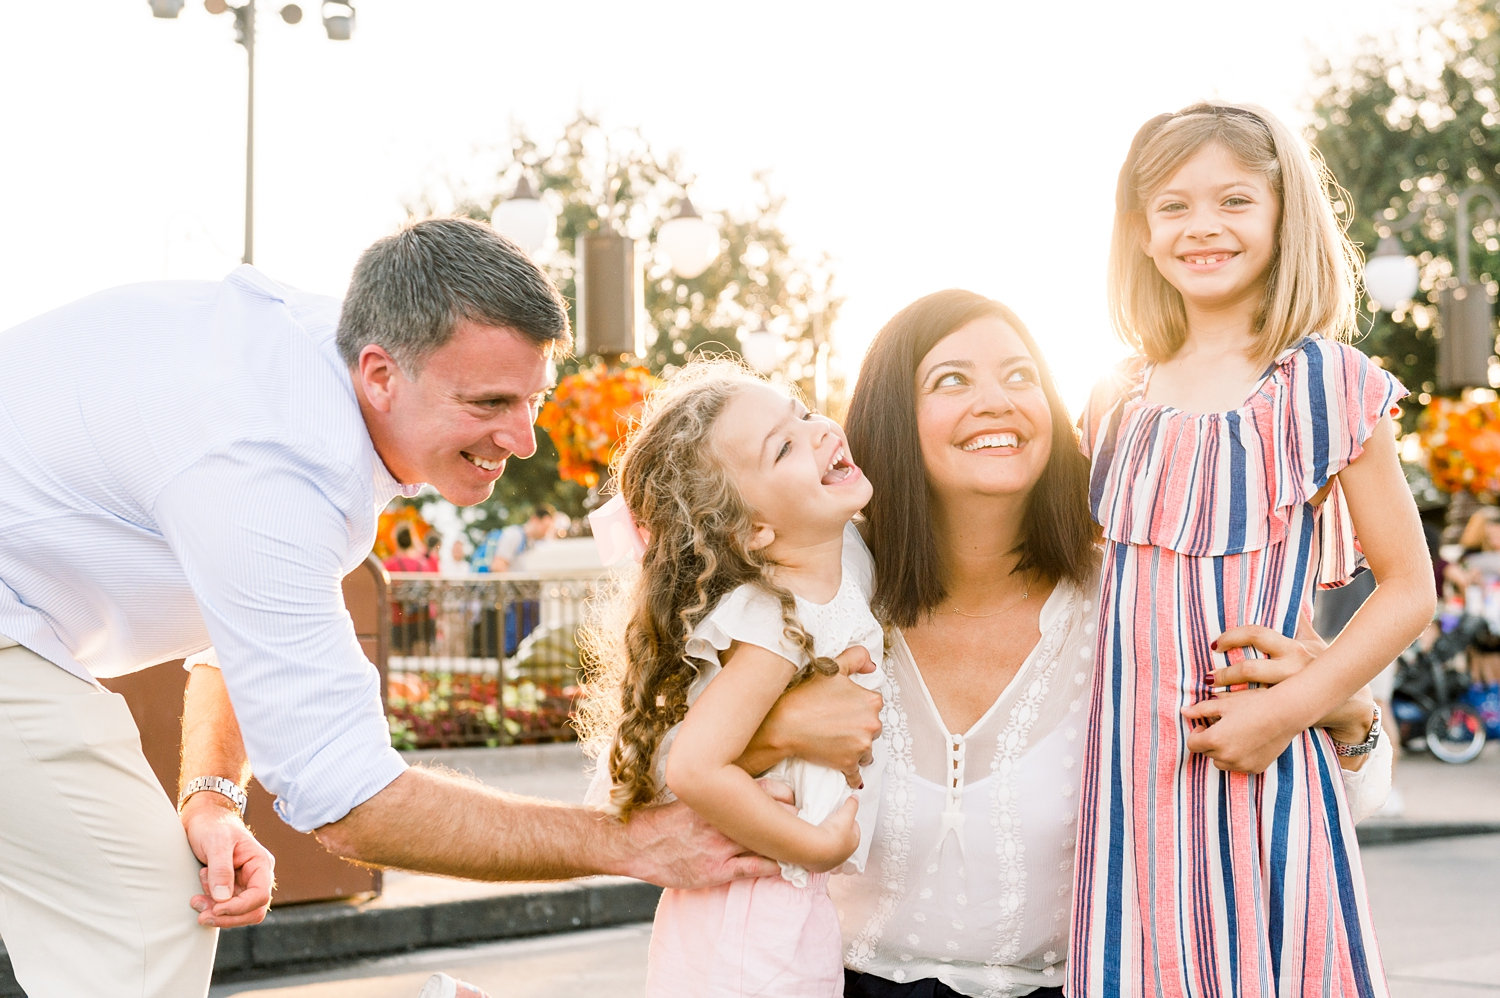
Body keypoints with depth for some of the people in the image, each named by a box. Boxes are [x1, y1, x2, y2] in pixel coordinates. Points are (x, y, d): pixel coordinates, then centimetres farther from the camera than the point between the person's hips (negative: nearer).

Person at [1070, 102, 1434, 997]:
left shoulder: (1326, 386, -3)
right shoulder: (1119, 404, 9)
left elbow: (1409, 587, -3)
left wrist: (1291, 707, -13)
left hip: (1257, 768, -4)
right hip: (1130, 773, 4)